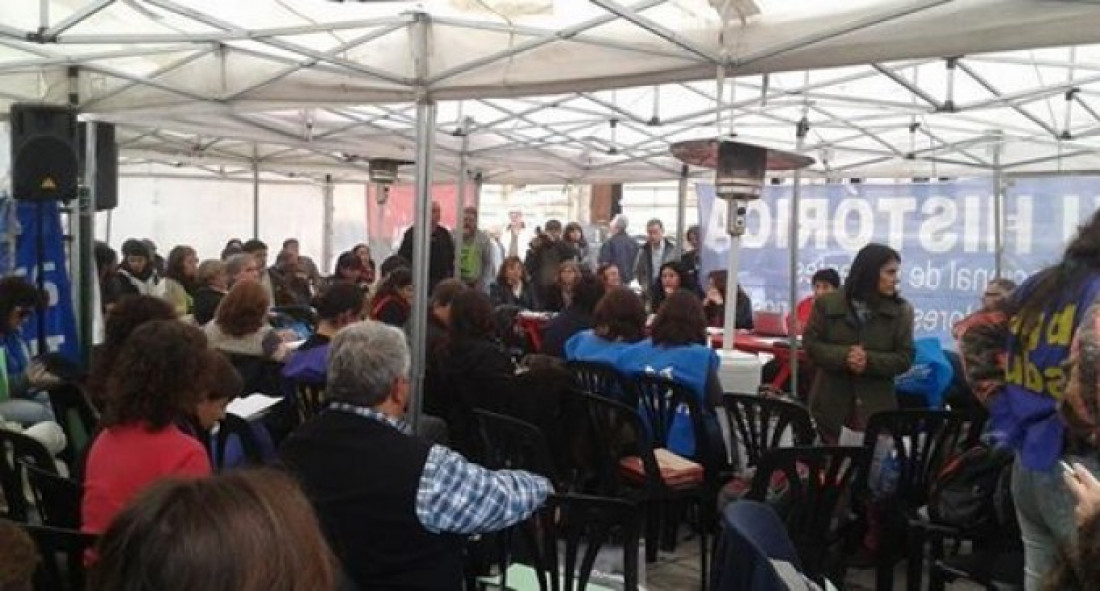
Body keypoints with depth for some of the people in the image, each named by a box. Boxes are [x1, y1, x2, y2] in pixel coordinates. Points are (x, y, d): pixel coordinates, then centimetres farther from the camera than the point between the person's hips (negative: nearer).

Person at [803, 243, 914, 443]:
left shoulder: (901, 310, 1)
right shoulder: (827, 303, 0)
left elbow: (904, 358, -2)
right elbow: (811, 344, -3)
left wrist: (870, 361, -20)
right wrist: (843, 356, -20)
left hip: (875, 406, 0)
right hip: (831, 403, 0)